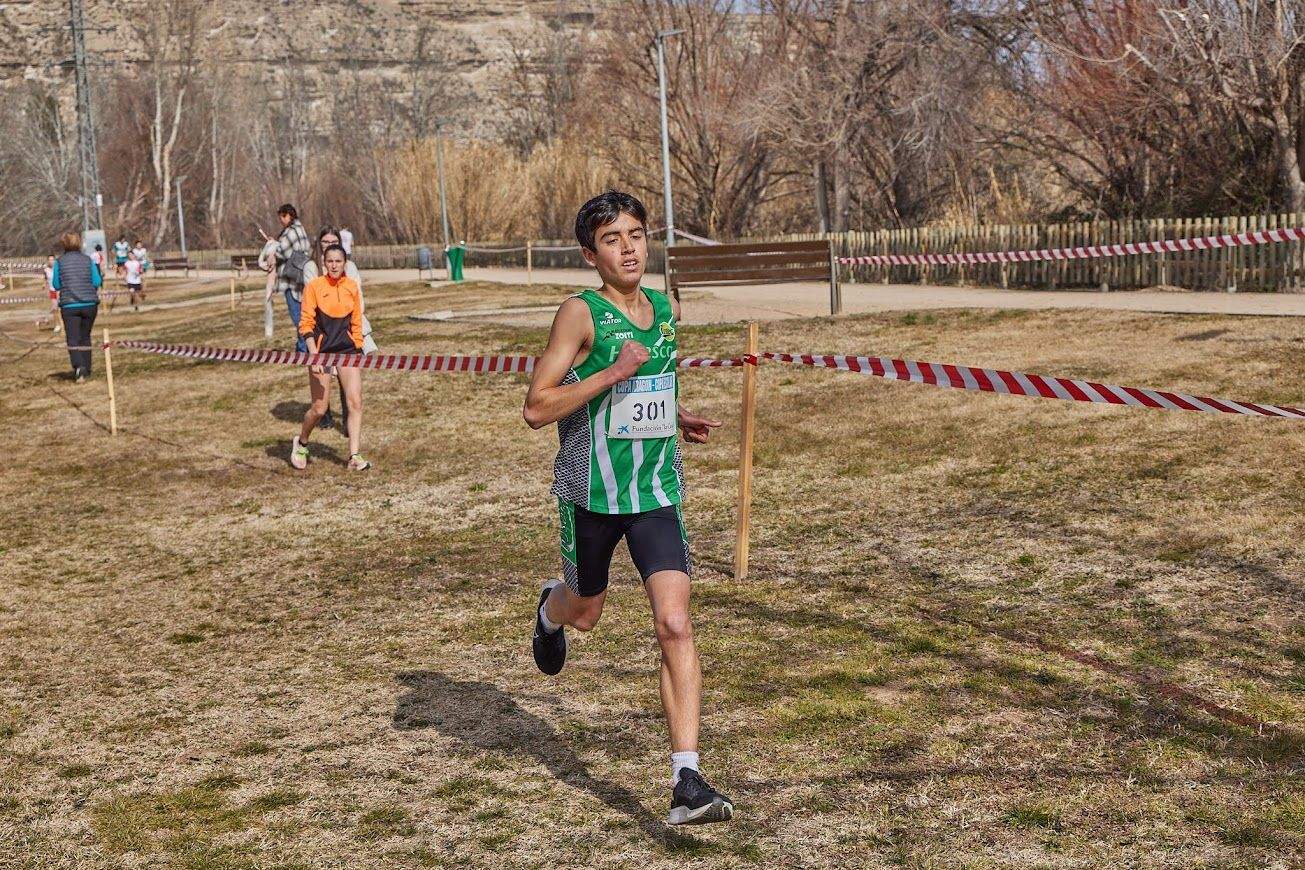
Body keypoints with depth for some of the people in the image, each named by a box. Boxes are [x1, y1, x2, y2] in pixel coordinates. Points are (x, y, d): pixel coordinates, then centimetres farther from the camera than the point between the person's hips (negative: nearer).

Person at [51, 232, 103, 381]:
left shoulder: (59, 262, -2)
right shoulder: (88, 260, 2)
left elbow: (56, 285, 1)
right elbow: (97, 282, -1)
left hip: (69, 305, -2)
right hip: (90, 304, 2)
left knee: (72, 340, -2)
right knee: (85, 338, 15)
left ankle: (78, 367, -24)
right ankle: (86, 371, 17)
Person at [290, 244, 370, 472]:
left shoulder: (352, 287, 6)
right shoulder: (314, 286, -5)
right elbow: (306, 324, -6)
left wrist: (359, 352, 14)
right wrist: (314, 356, -15)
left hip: (348, 348, 3)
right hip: (322, 351, -3)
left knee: (355, 401, -10)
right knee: (319, 407, -1)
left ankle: (354, 457, -8)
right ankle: (301, 444, 27)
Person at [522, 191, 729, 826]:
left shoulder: (666, 311, 5)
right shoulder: (581, 313, -13)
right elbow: (536, 408, -18)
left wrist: (677, 414, 10)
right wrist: (612, 374, -26)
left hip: (655, 491, 3)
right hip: (591, 493, -3)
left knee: (675, 626, -13)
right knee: (585, 612, 20)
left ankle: (686, 783, -13)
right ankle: (550, 611, 60)